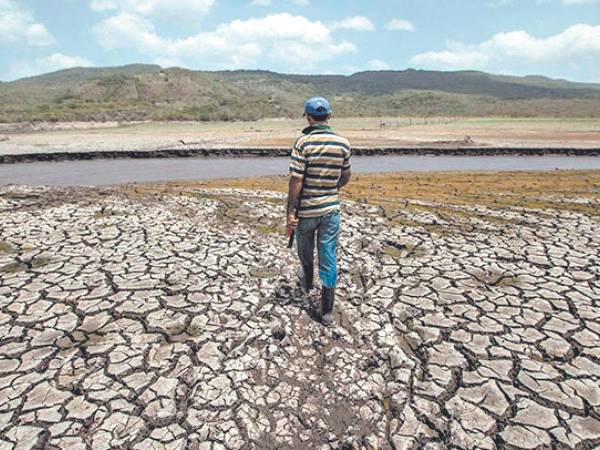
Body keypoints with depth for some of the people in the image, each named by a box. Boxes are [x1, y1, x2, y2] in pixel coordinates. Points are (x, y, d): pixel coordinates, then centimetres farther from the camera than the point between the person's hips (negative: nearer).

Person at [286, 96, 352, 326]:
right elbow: (345, 177, 9)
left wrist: (290, 212, -11)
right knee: (329, 259, 6)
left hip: (306, 209, -2)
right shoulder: (343, 143, -1)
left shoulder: (303, 143, -13)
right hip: (331, 208, 2)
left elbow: (296, 180, -17)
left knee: (305, 251, 24)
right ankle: (327, 311, 11)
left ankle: (308, 282, 50)